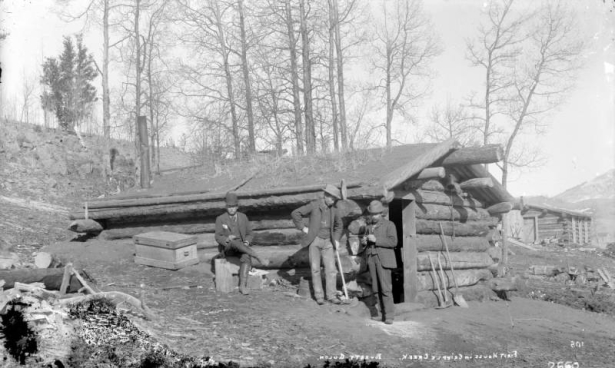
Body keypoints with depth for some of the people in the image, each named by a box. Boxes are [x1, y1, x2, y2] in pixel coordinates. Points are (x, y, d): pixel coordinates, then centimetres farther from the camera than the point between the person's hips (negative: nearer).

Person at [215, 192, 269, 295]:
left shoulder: (243, 217, 6)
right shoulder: (220, 219, -2)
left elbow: (250, 234, 10)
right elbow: (218, 237, -6)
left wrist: (246, 242, -12)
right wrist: (227, 239, -28)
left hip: (241, 248, 2)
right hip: (227, 248, -2)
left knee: (246, 257, -34)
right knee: (235, 242, -38)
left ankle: (243, 285, -42)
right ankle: (259, 258, -38)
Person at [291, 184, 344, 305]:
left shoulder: (333, 210, 7)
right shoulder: (314, 205, -6)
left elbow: (339, 225, 24)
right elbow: (295, 213, -8)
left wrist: (336, 239, 14)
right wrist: (303, 228, -9)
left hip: (327, 242, 4)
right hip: (314, 241, -3)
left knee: (331, 269, -4)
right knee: (315, 268, -4)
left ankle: (331, 295, 1)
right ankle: (319, 296, 3)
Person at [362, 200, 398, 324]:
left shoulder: (389, 225, 1)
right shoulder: (369, 226, 18)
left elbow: (393, 242, -11)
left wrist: (376, 240, -17)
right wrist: (365, 241, 4)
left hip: (383, 259, -6)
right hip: (371, 259, 6)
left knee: (385, 288, -11)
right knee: (376, 289, 3)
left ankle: (389, 316, -9)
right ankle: (383, 313, 8)